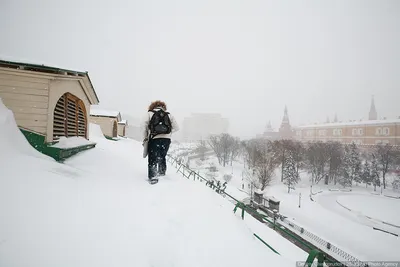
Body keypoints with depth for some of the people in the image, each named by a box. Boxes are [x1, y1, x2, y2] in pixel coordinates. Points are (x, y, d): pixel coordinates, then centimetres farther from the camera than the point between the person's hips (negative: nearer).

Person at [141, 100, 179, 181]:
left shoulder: (150, 113, 9)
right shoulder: (169, 115, 14)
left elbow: (144, 125, -3)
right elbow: (176, 127, 8)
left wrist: (145, 137, 5)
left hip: (154, 139, -2)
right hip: (166, 139, 3)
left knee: (152, 159, 8)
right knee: (162, 157, 22)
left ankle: (152, 177, 3)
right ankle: (162, 173, 30)